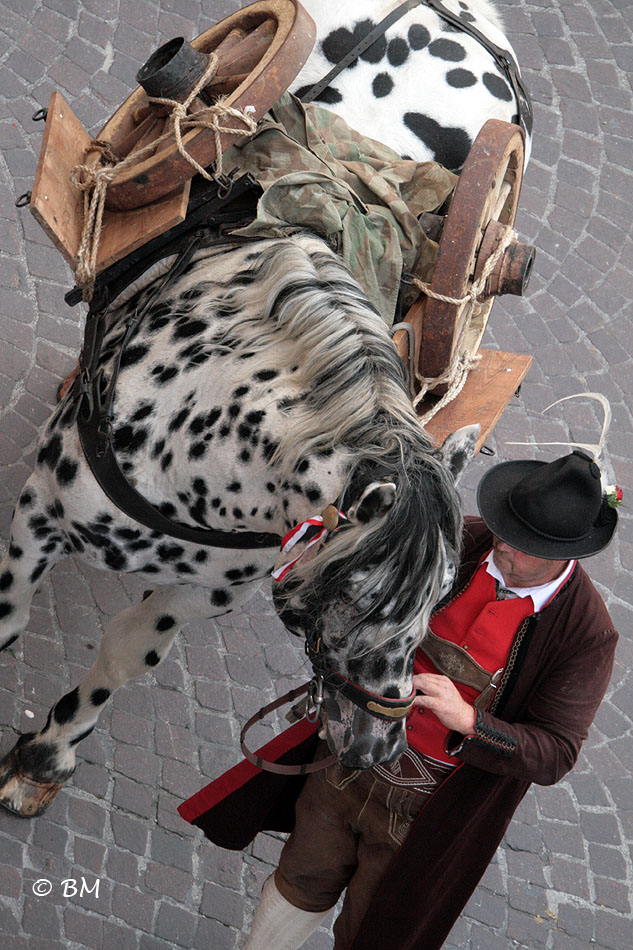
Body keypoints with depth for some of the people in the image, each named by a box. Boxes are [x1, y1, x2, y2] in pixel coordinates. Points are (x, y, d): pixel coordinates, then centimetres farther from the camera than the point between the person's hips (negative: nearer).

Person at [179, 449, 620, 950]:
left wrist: (467, 720, -38)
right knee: (306, 881, 23)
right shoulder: (464, 540, -12)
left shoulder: (588, 633, -22)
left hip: (428, 809, -3)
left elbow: (554, 754, -22)